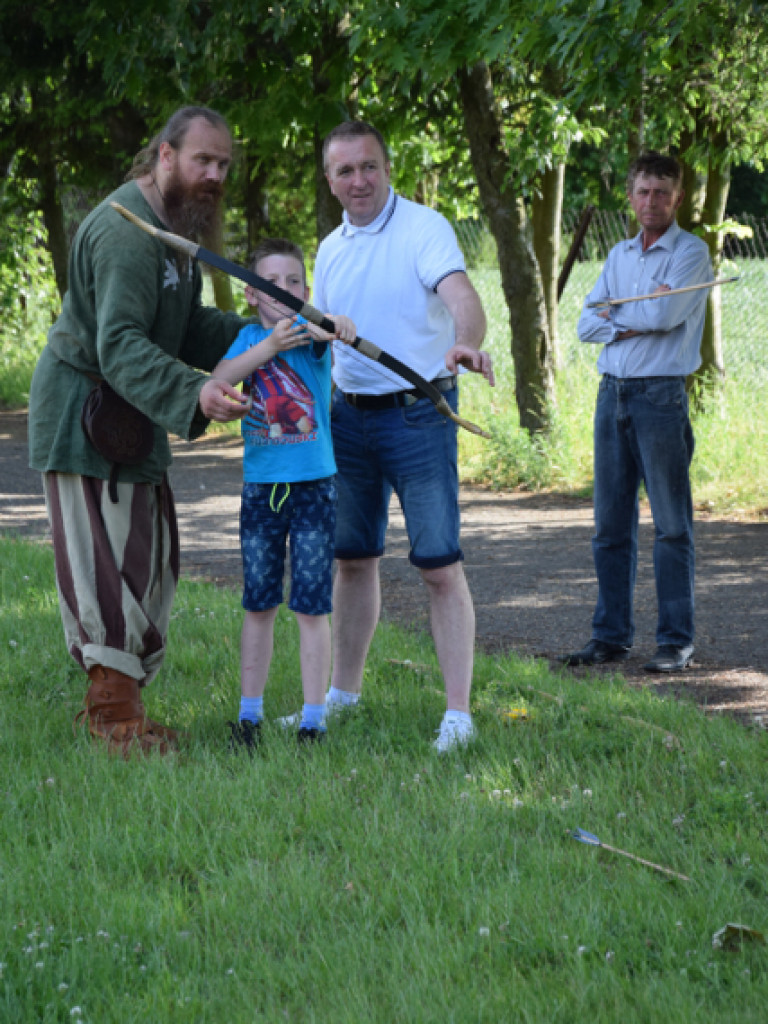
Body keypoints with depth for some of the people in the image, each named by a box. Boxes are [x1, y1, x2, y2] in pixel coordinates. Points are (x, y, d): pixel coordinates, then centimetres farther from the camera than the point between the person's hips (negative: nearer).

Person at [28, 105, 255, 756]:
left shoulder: (175, 225, 13)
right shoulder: (126, 231, -23)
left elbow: (188, 328, 14)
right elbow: (120, 344, -32)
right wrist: (193, 394, -44)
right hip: (84, 410, -11)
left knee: (150, 560, 12)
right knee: (108, 559, -9)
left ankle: (116, 702, 21)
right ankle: (115, 715, -3)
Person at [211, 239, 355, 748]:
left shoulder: (309, 333, -3)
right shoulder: (249, 337, 6)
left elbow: (322, 327, -27)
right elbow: (220, 379, -11)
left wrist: (337, 323, -51)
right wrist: (267, 347, -25)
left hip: (314, 485, -3)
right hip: (261, 486, 3)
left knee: (312, 606, 0)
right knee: (258, 604, 9)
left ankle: (313, 718, 6)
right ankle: (250, 712, 18)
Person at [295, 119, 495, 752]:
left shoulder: (424, 228, -9)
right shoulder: (331, 250, 12)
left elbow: (461, 295, -26)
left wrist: (466, 343, -46)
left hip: (418, 412, -6)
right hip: (350, 414, 6)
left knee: (440, 566, -8)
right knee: (354, 558, 14)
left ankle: (458, 713, -6)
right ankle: (343, 694, 25)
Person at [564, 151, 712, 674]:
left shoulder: (691, 252, -2)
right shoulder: (620, 255, 17)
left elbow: (665, 314, -16)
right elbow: (587, 325, 8)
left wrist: (615, 312, 0)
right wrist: (635, 322, -9)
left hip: (661, 395, -6)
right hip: (613, 393, 6)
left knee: (672, 524, -4)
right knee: (611, 523, 7)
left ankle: (677, 640, -1)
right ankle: (611, 636, 13)